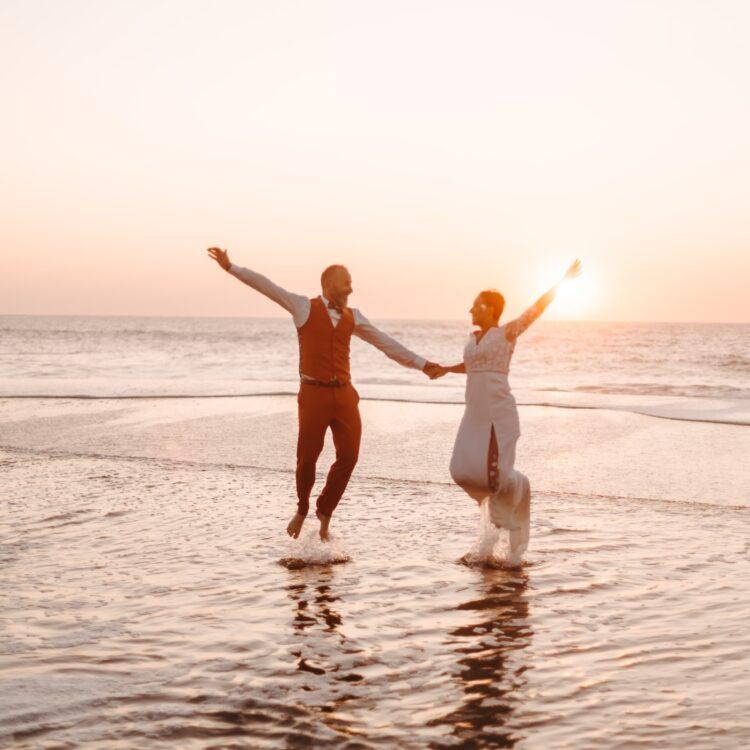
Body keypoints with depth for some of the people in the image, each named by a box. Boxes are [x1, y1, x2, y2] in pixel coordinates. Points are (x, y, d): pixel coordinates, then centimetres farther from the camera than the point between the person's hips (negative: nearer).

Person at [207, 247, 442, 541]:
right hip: (314, 395, -4)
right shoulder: (305, 307, 3)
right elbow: (265, 285, 2)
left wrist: (421, 363, 16)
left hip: (344, 395, 4)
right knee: (307, 457, -1)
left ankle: (324, 512, 18)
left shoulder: (352, 316, 15)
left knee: (348, 456, -4)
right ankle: (302, 509, 28)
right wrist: (230, 267, -2)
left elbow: (384, 342, 19)